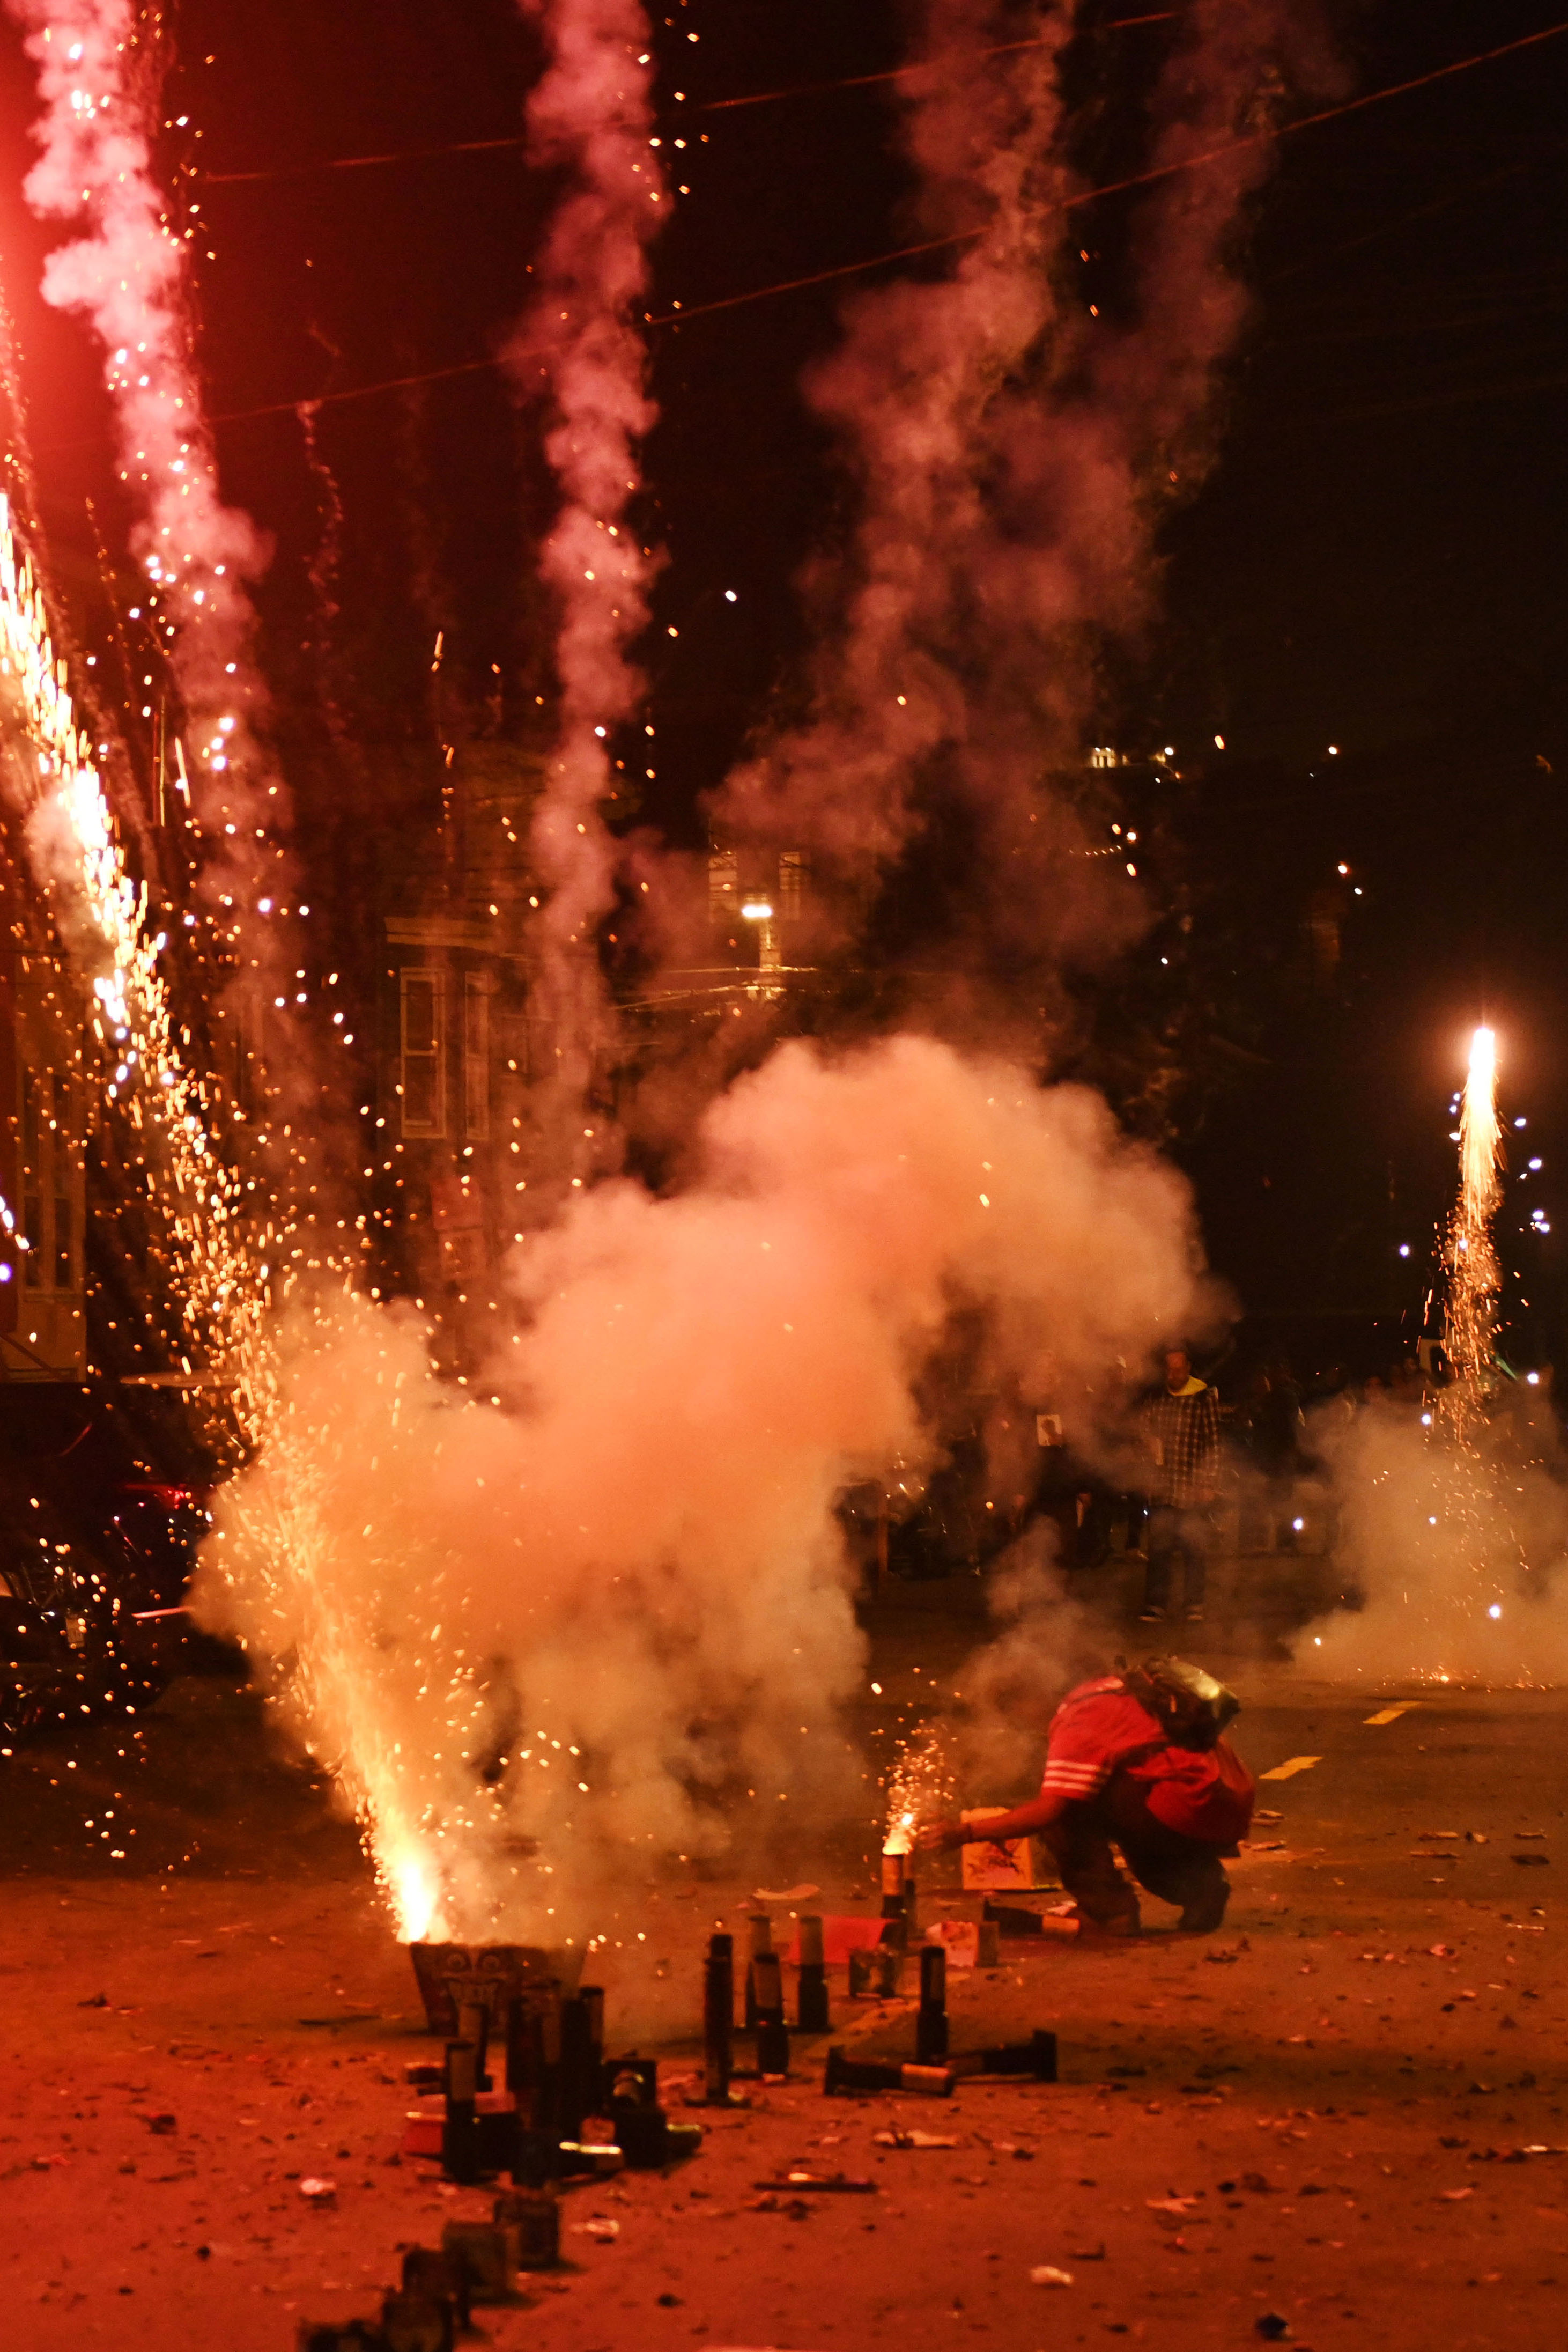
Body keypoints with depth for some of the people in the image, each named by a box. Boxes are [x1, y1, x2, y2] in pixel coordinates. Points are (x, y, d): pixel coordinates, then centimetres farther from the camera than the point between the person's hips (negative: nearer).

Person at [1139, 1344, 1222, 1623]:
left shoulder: (1204, 1398, 0)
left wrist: (1209, 1483, -6)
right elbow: (1146, 1433, 22)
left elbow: (1213, 1443, -1)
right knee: (1159, 1546, 0)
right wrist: (1151, 1447, -1)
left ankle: (1195, 1605, 6)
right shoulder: (1155, 1400, 11)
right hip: (1162, 1487, 3)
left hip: (1193, 1488, -3)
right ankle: (1156, 1606, 4)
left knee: (1195, 1548, -2)